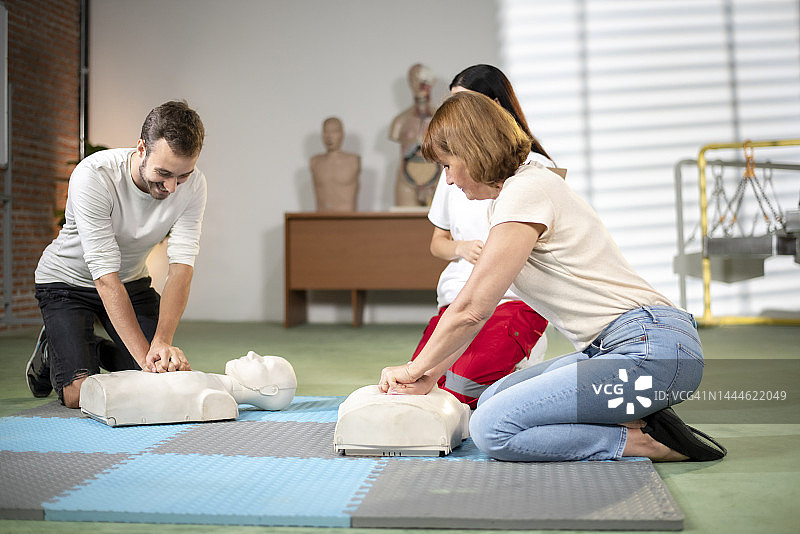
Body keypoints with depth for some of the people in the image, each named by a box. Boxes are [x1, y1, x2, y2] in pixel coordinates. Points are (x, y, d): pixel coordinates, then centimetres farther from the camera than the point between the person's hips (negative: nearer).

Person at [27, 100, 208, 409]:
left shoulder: (193, 184, -22)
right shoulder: (93, 176, -34)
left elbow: (181, 266, -27)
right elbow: (106, 278, -36)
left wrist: (162, 342, -42)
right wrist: (145, 356, -42)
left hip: (131, 280, 4)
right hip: (67, 280, -4)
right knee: (79, 392, -18)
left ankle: (98, 350, 22)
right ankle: (51, 351, 17)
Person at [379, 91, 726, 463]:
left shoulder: (525, 192, -13)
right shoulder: (510, 197, 18)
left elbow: (471, 310, -13)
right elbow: (477, 311, 20)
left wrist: (415, 369, 2)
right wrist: (426, 375, 16)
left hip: (651, 348, -10)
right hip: (613, 348, 10)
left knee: (492, 429, -17)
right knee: (492, 399, 7)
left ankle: (649, 441, -8)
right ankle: (636, 419, 4)